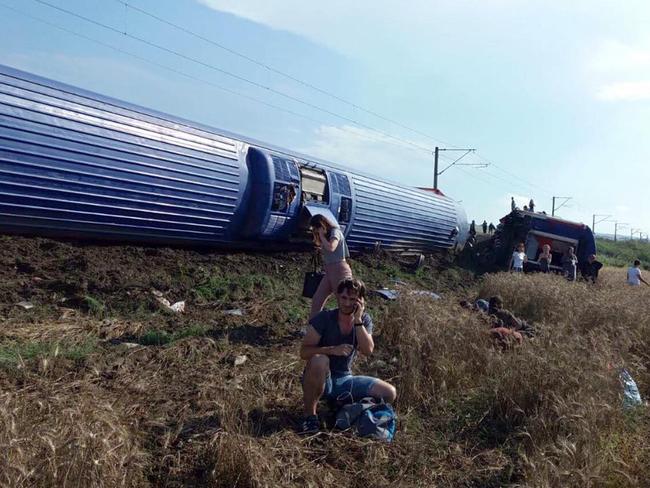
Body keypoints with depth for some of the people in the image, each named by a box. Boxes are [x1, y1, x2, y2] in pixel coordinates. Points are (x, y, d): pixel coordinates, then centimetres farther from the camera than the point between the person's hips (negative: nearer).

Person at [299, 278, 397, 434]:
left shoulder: (365, 320, -2)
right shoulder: (324, 318, -15)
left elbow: (368, 351, -18)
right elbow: (304, 352, -20)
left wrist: (357, 320, -25)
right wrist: (332, 350, -35)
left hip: (344, 380, 4)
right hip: (320, 380, -4)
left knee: (389, 393, -11)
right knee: (319, 360, -39)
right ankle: (310, 413, -16)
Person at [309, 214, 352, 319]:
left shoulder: (335, 231, -8)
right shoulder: (327, 235, 18)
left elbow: (331, 247, -25)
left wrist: (321, 235, -15)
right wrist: (316, 236, 10)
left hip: (339, 271, -9)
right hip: (329, 272, 9)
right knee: (316, 300, 7)